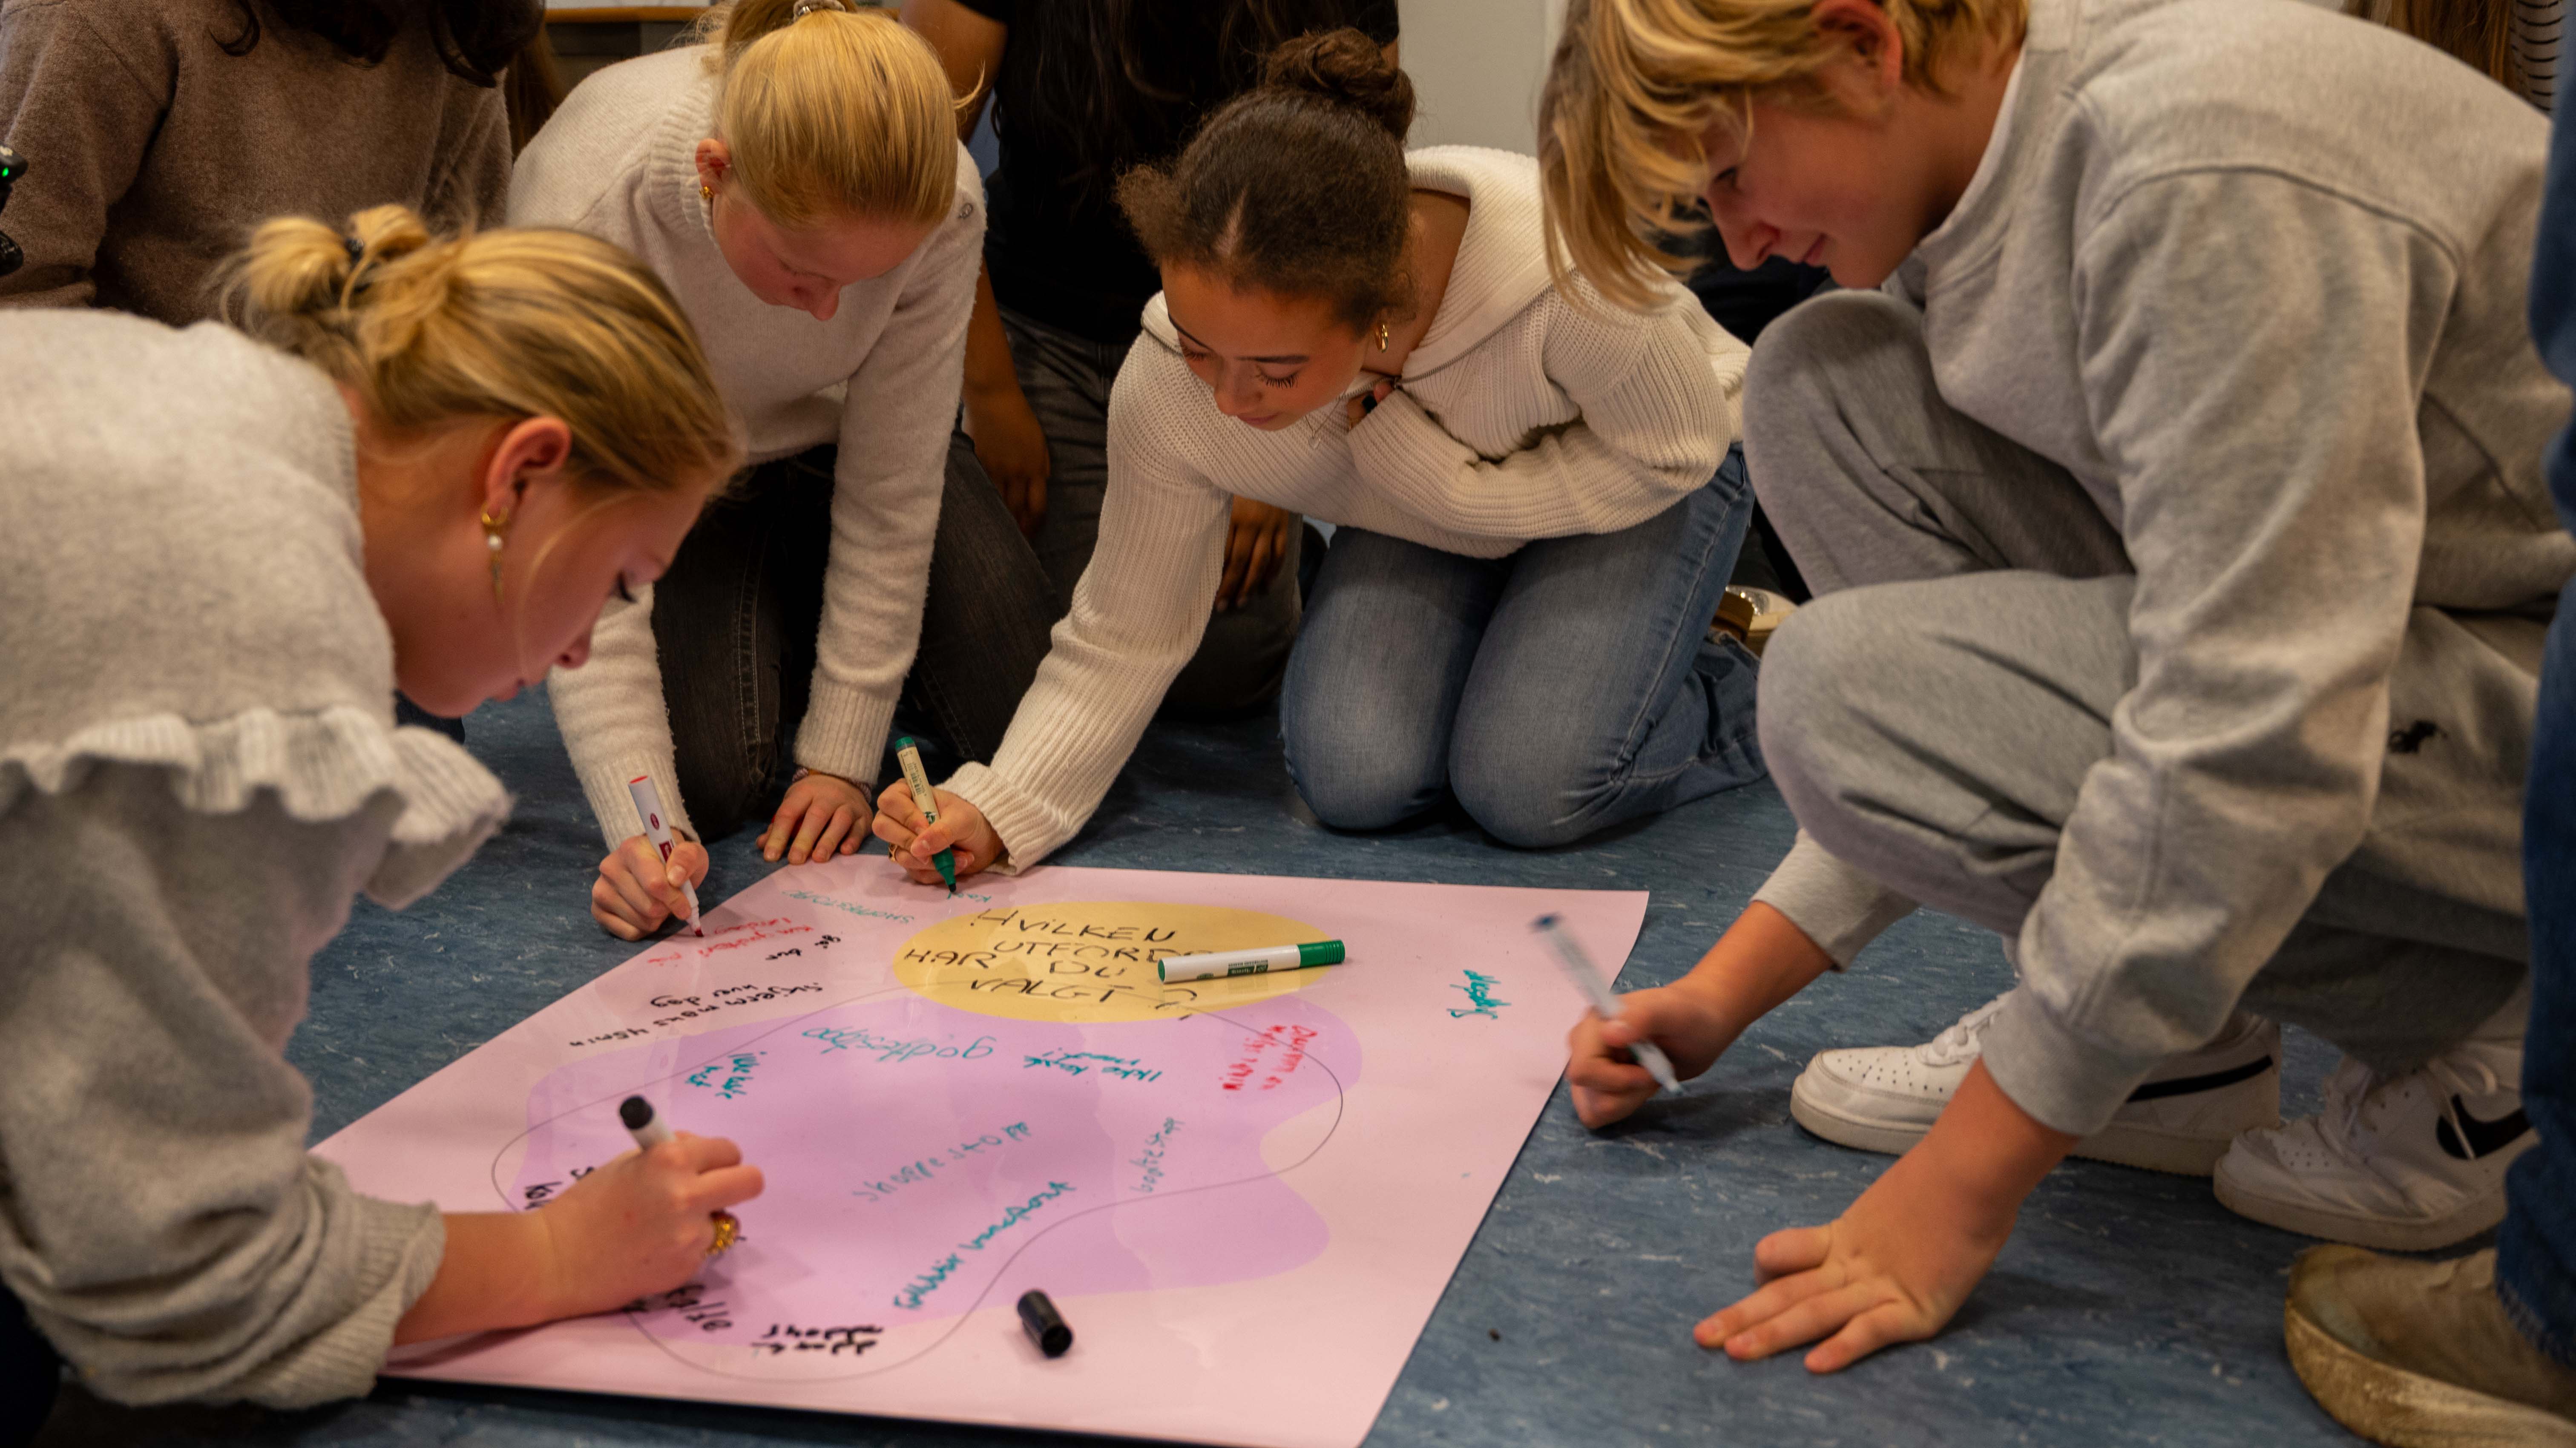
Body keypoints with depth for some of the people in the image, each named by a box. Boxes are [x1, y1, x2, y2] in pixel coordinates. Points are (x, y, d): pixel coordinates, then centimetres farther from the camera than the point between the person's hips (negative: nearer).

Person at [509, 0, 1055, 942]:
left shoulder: (942, 205, -33)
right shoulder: (583, 213, -39)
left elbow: (888, 501, -21)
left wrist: (842, 755, -19)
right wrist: (639, 824, -42)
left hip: (828, 445, 2)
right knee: (713, 777, -21)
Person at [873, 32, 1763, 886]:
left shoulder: (1561, 273, -42)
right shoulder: (1165, 391, -30)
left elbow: (1678, 450, -21)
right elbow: (1122, 639, -16)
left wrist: (1440, 476, -31)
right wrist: (1000, 811, -31)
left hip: (1633, 481, -3)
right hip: (1422, 520, 4)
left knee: (1531, 788, -21)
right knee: (1351, 779, -16)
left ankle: (1736, 691, 9)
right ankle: (1508, 624, 14)